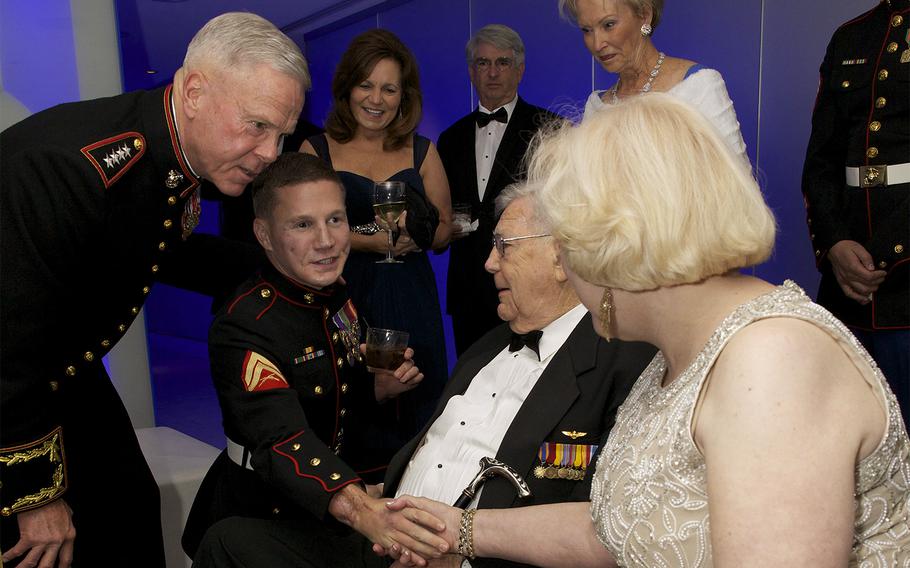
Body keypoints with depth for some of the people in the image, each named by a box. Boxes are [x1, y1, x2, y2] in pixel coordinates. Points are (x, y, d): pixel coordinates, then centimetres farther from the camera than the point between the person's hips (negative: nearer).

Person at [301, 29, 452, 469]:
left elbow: (443, 230, 9)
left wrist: (413, 229, -11)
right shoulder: (317, 150, 4)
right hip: (341, 297, -2)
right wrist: (371, 241, -13)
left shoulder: (422, 152, 10)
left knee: (410, 409, 3)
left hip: (409, 302, 2)